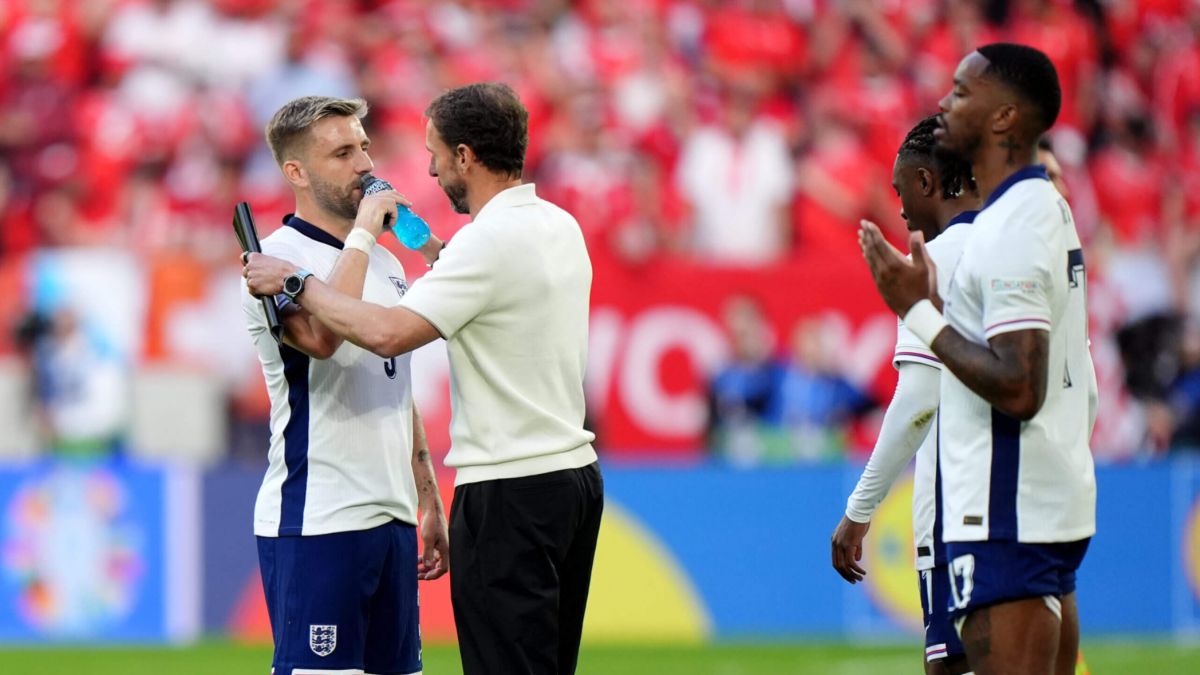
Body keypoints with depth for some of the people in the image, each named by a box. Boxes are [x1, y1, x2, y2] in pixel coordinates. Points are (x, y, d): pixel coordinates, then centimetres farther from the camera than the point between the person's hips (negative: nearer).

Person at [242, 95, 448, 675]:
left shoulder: (385, 263, 18)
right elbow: (320, 335, -31)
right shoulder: (280, 257, -9)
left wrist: (429, 503, 20)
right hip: (315, 520, -8)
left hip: (391, 517, 8)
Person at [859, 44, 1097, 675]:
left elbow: (1017, 388, -23)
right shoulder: (1049, 208, 16)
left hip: (1007, 522, -11)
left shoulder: (1011, 227, -16)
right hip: (1057, 507, 11)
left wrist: (920, 310, -15)